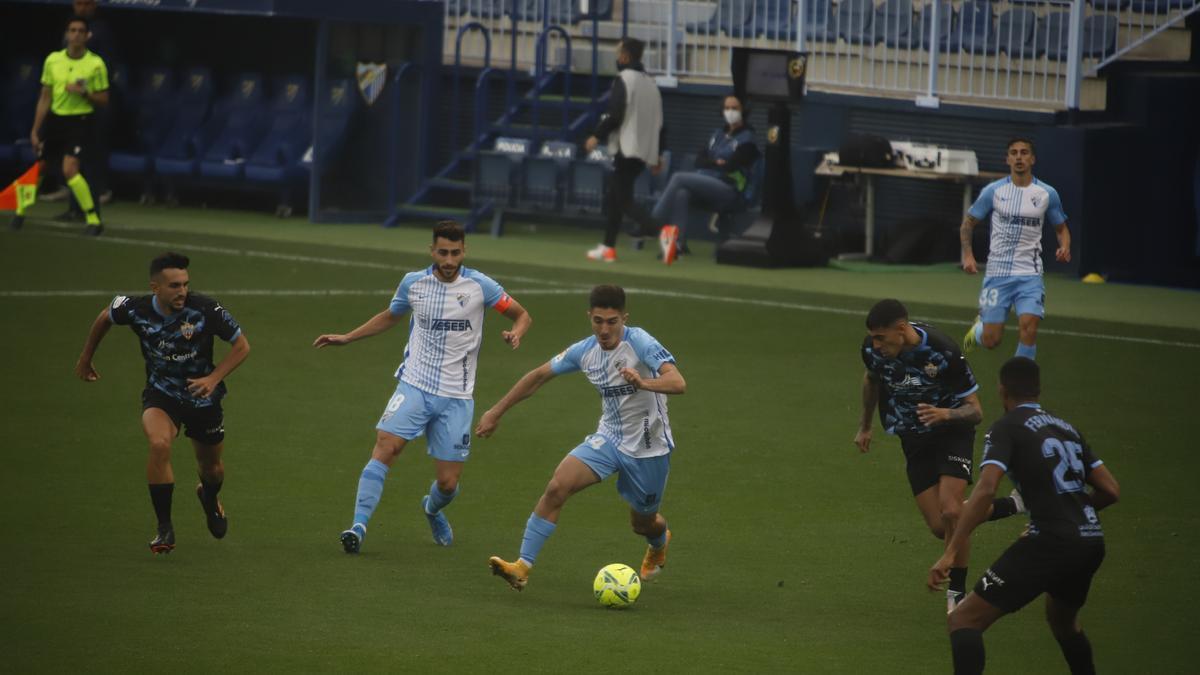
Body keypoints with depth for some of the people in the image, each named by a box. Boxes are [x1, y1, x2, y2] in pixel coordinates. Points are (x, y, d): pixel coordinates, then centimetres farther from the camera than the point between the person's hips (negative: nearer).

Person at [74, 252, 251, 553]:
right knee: (159, 444, -30)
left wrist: (213, 379, -24)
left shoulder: (206, 310, -23)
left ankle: (210, 498, 55)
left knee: (211, 466, 15)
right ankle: (165, 528, -17)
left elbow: (241, 345, -11)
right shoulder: (136, 310, -19)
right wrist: (86, 357, 16)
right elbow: (105, 318, 5)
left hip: (203, 396, 1)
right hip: (160, 395, -1)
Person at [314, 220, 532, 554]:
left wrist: (515, 333, -18)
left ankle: (433, 509, 39)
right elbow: (390, 316, 23)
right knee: (384, 449, -23)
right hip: (415, 386, 1)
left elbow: (522, 315, 5)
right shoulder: (413, 283, 2)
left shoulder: (479, 286, -5)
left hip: (456, 397, -1)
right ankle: (359, 525, -22)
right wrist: (346, 338, 18)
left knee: (448, 483, 2)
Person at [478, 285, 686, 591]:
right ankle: (523, 566, -17)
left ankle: (659, 543, 54)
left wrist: (643, 383, -54)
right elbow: (540, 375, 10)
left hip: (649, 448, -4)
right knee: (557, 487, -19)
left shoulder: (640, 343, -21)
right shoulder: (585, 351, -4)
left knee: (643, 523, 14)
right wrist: (496, 412, 11)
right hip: (609, 438, 4)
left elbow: (677, 382, -34)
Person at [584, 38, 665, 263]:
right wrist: (657, 155, 22)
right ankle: (608, 247, 16)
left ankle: (660, 231, -30)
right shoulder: (650, 83, 17)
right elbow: (659, 120, 18)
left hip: (626, 149, -9)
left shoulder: (624, 80, -9)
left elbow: (615, 114, -18)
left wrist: (597, 136, -6)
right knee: (613, 197, 16)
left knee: (623, 198, -11)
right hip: (645, 150, 9)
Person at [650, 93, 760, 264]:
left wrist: (709, 164, 4)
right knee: (681, 194, -29)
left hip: (728, 191, -6)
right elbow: (699, 160, 15)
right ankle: (677, 243, -37)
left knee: (679, 178, -24)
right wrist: (716, 163, -2)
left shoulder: (747, 138, 3)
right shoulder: (718, 135, 24)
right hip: (704, 185, 6)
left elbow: (731, 166, -8)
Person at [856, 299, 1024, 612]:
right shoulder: (873, 349, -14)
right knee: (940, 527, -4)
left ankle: (957, 593, -5)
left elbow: (975, 411, -20)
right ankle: (1015, 505, 19)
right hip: (914, 442, 5)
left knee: (950, 512, -24)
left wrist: (945, 414, -41)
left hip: (952, 431, -5)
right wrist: (865, 426, 24)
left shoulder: (942, 352, -28)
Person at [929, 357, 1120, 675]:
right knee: (1063, 620, 36)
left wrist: (950, 553, -18)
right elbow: (1110, 490, 17)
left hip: (1050, 542, -7)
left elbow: (985, 490, -15)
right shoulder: (1067, 428, 18)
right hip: (1091, 542, 7)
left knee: (963, 621, -4)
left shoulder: (1007, 428, 0)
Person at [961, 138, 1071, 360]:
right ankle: (979, 328, 38)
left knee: (1029, 327, -21)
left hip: (1030, 275, 0)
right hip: (998, 272, 0)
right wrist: (967, 254, -5)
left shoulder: (1047, 194, 2)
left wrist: (1065, 247, -8)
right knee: (991, 340, 0)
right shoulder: (994, 191, -1)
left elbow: (1061, 228, 14)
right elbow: (968, 223, 9)